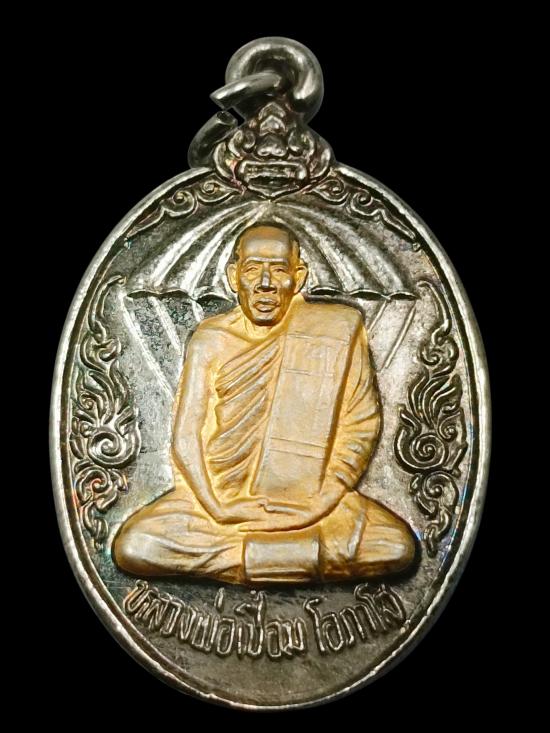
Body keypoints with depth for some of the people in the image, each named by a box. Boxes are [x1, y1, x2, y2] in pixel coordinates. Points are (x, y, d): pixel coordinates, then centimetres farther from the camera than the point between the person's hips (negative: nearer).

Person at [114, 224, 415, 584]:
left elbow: (361, 421, 2)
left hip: (308, 500, 0)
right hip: (221, 496, 1)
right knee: (132, 547, -23)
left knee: (399, 547, -24)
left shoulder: (340, 326, 0)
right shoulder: (211, 339, 2)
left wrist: (326, 498, -10)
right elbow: (186, 436, -1)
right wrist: (216, 507, -16)